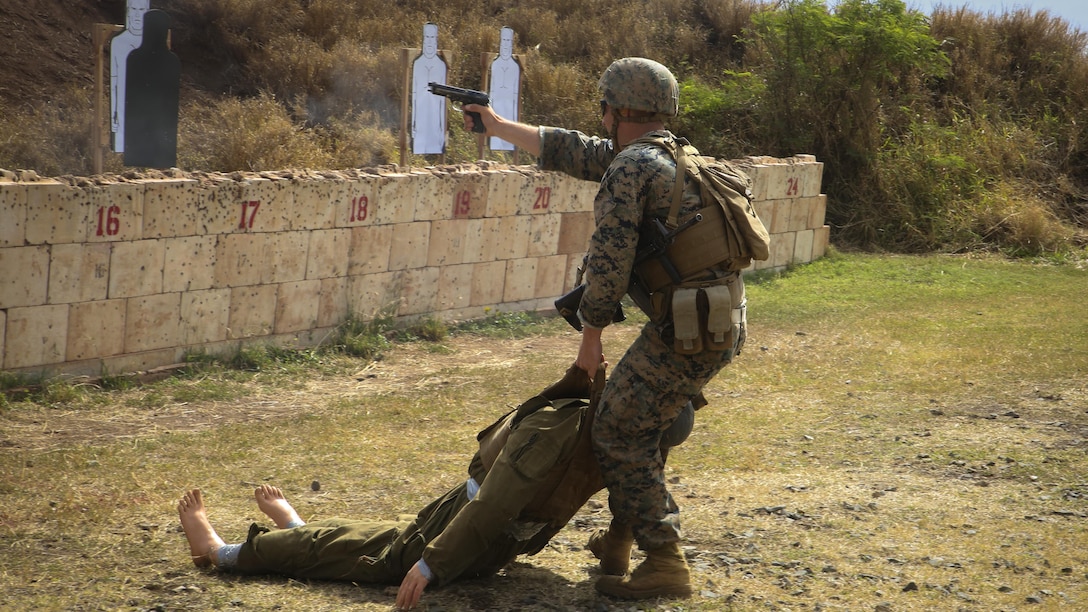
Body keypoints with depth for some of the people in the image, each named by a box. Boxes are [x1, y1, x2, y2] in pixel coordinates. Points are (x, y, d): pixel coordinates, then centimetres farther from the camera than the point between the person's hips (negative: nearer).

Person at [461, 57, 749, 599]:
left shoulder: (630, 167, -11)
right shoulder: (675, 153, 19)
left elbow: (608, 262, -14)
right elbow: (567, 151, 28)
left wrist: (591, 334, -2)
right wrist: (496, 125, 34)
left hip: (684, 328, -10)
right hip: (723, 324, 10)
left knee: (620, 434, -2)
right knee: (642, 422, 24)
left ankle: (665, 565, -4)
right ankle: (620, 540, 32)